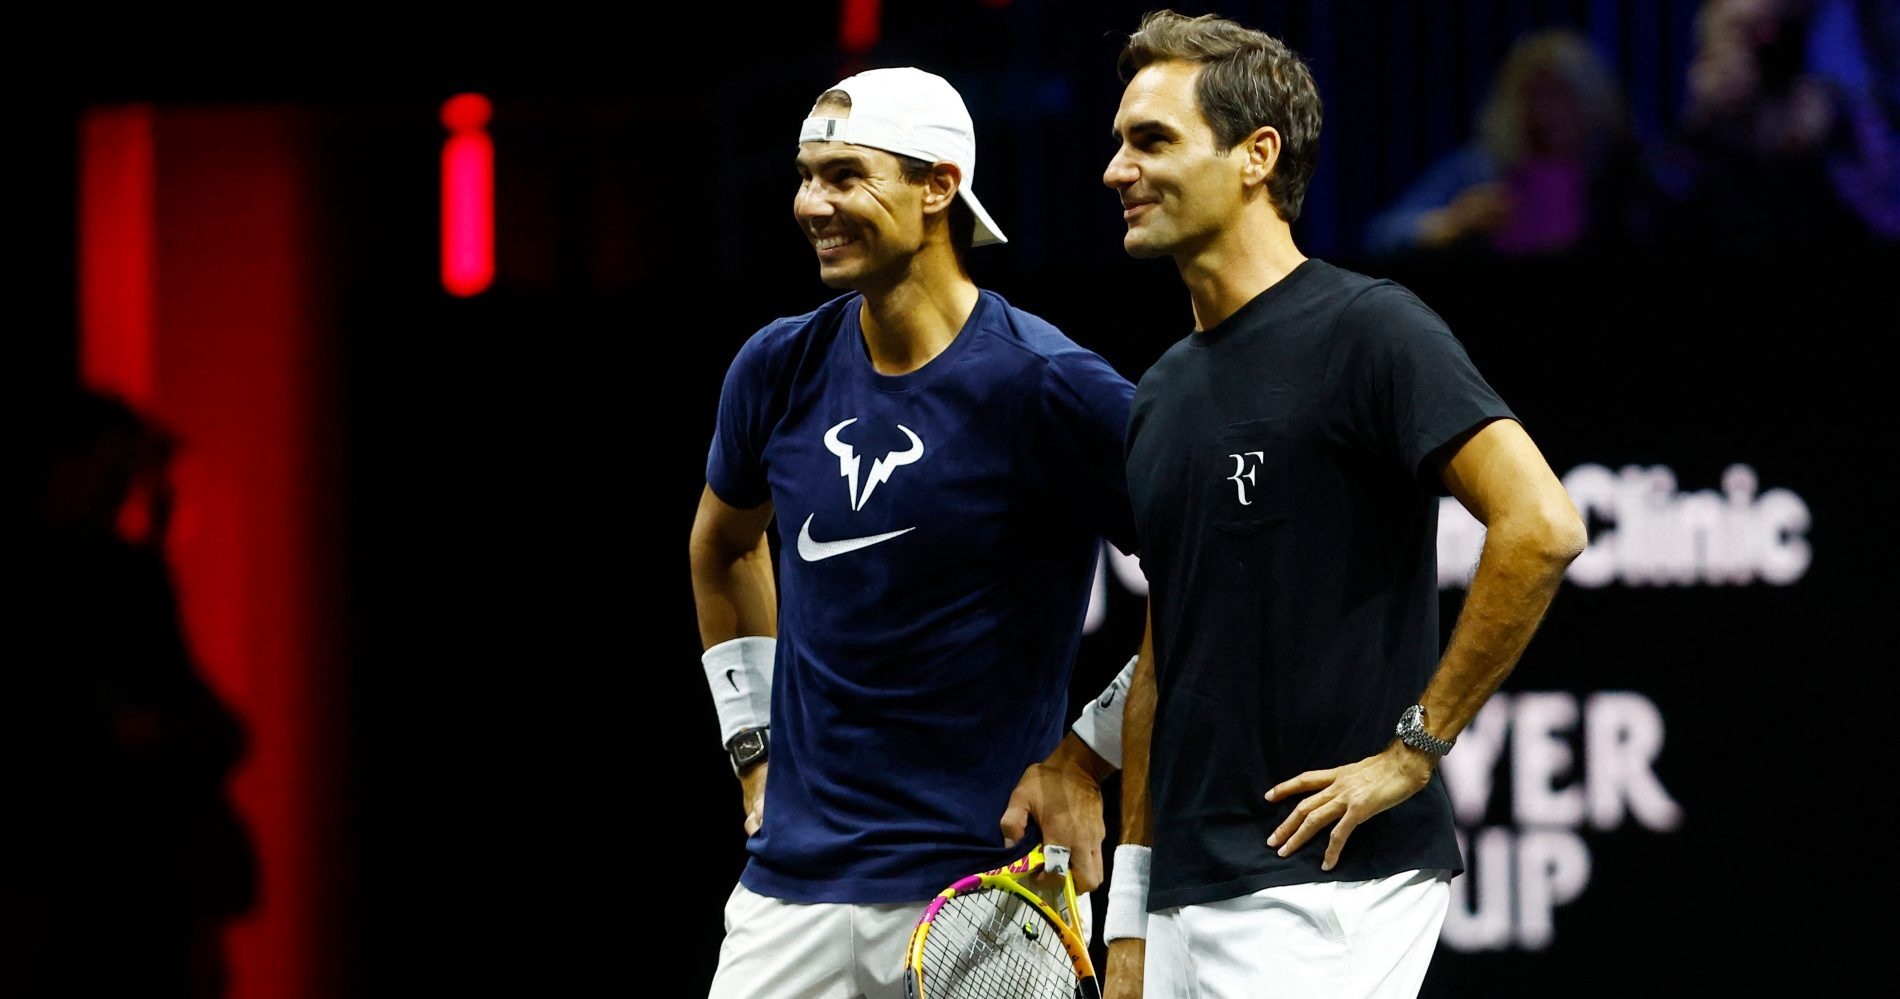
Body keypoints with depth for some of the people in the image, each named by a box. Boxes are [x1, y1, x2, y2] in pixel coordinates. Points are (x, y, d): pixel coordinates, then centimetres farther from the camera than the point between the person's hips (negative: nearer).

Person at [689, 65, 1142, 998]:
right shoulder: (779, 367, 5)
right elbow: (723, 545, 26)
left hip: (986, 883, -5)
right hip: (793, 881, 5)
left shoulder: (1045, 385, -12)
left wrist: (1090, 755, -7)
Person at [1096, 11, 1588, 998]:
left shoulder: (1367, 329, -8)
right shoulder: (1161, 394, 17)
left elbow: (1541, 526, -19)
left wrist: (1416, 745, -16)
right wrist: (1128, 913, 17)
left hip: (1328, 884, -8)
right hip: (1186, 904, 8)